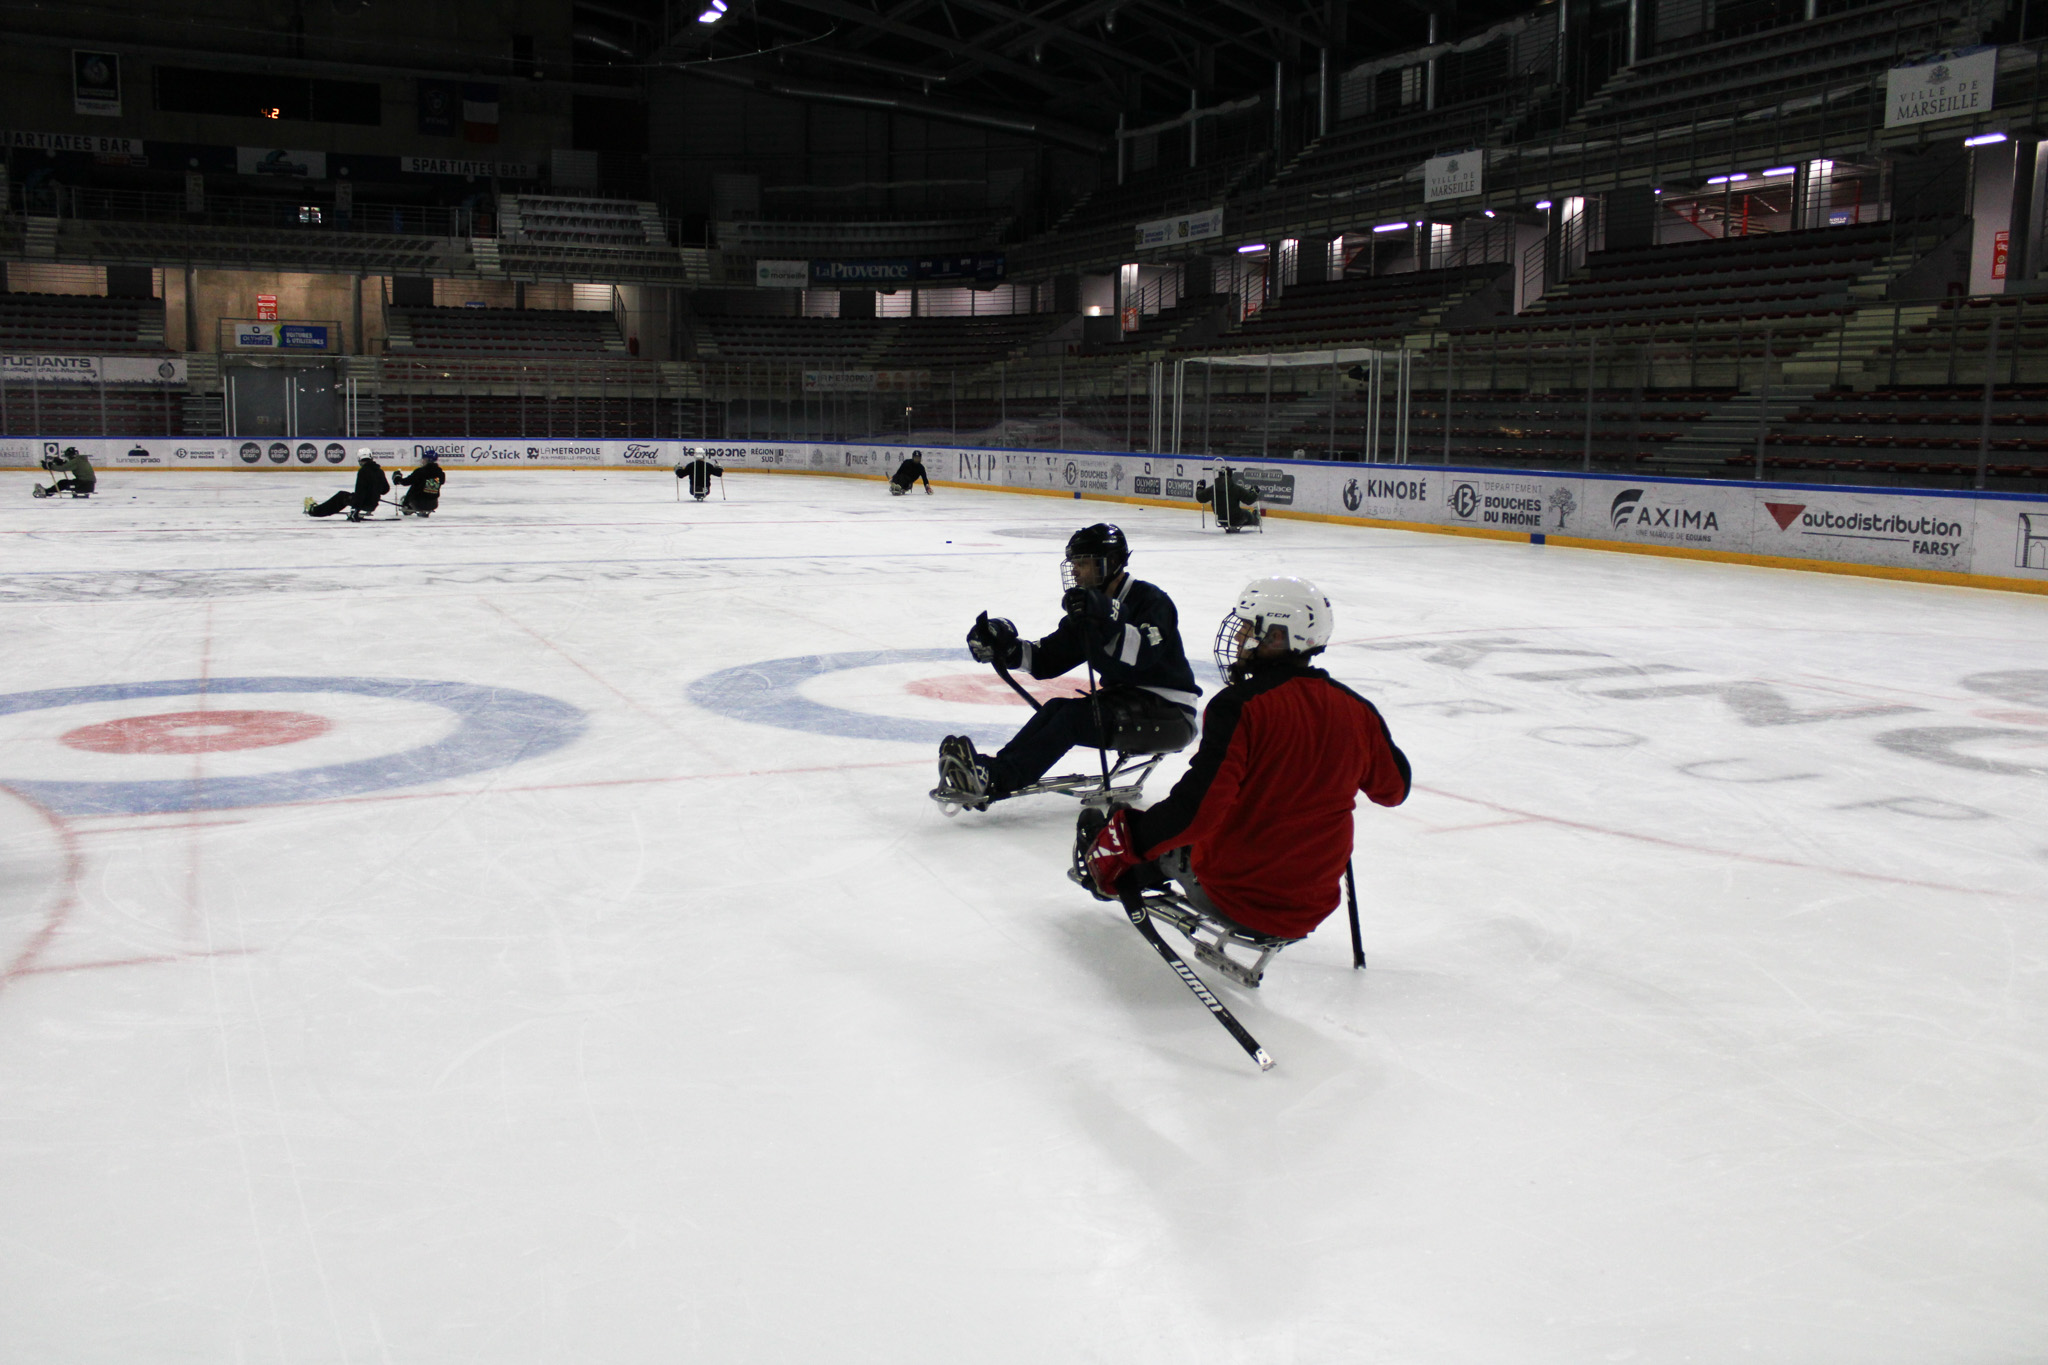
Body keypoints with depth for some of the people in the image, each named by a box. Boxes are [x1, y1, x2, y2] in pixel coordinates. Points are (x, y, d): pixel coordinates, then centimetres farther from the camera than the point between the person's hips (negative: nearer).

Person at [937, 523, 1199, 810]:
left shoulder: (1151, 600, -13)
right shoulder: (1089, 607, 11)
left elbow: (1142, 655, -31)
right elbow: (1047, 659, 6)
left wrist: (1107, 617, -42)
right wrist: (1007, 648, -11)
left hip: (1167, 713, -8)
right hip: (1124, 700, 8)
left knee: (1074, 714, -25)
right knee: (1057, 707, -16)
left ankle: (996, 780, -36)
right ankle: (993, 769, -31)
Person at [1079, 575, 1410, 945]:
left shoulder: (1241, 705, -20)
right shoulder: (1356, 710, -3)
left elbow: (1198, 808, -27)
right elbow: (1393, 789, 13)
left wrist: (1126, 840, -16)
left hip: (1234, 896, -5)